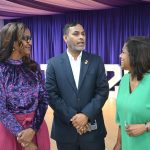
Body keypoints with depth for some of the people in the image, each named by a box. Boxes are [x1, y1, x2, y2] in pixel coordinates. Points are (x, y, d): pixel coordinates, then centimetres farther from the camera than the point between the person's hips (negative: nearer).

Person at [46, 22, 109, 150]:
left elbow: (103, 91, -2)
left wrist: (86, 115, -13)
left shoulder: (96, 61, 1)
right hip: (65, 128, 0)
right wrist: (72, 117, -13)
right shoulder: (54, 63, -1)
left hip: (92, 128, 1)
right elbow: (51, 94, -6)